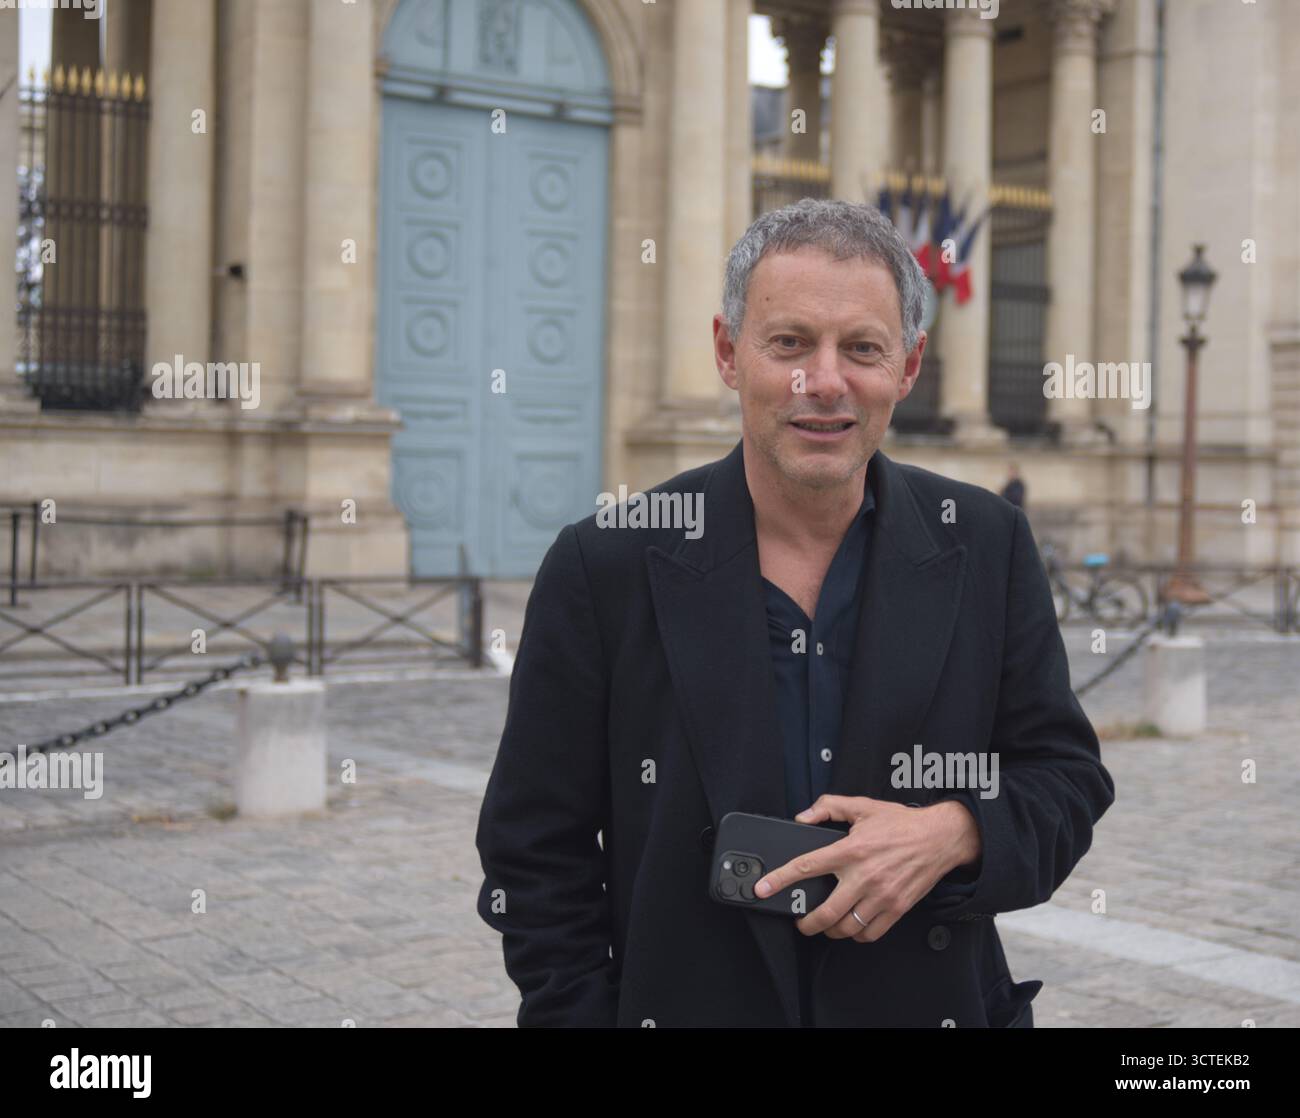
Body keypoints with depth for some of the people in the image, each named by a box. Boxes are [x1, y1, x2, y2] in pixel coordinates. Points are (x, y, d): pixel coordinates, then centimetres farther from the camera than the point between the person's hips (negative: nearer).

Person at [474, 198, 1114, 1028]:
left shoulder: (986, 548, -5)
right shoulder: (605, 566, -11)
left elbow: (1068, 774, 0)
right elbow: (535, 860, -7)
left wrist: (953, 835, -19)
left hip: (939, 1000, 2)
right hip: (685, 1003, -1)